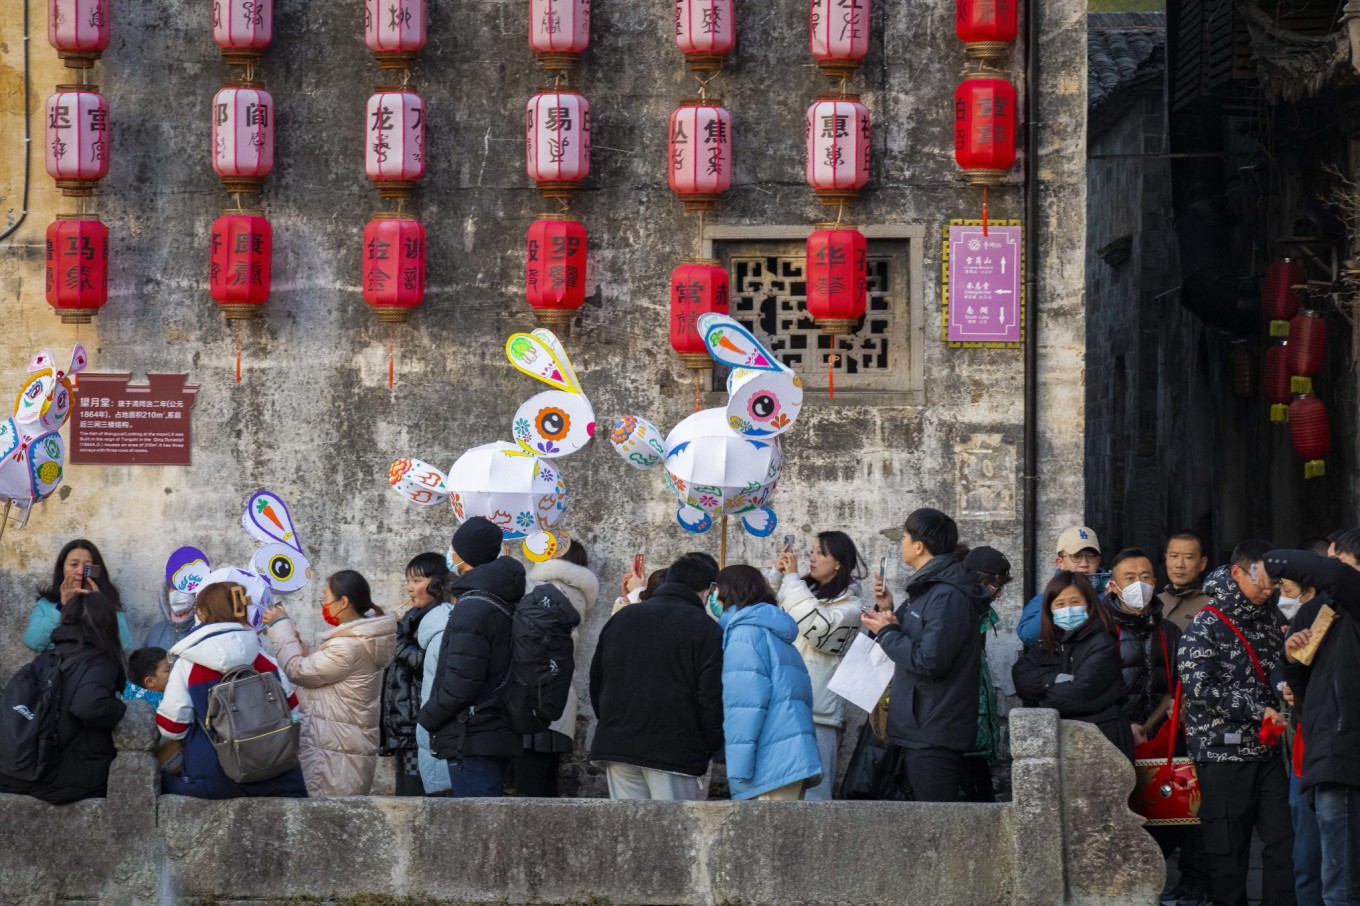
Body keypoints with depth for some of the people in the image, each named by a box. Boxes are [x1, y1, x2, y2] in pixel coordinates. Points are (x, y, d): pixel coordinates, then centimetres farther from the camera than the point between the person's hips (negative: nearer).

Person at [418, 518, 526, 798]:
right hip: (500, 735, 10)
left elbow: (461, 682, -20)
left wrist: (427, 717, -5)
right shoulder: (506, 605, 14)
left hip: (472, 740, -10)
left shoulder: (471, 609, -16)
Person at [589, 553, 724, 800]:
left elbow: (596, 681, 19)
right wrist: (709, 747, 2)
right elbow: (712, 697, -9)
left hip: (617, 745, 5)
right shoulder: (706, 629, -3)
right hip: (675, 753, -5)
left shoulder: (621, 618, 16)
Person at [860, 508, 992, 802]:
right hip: (926, 730, 11)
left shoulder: (947, 596, -17)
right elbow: (914, 645, 22)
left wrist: (886, 632, -12)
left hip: (934, 733, -11)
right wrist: (889, 613, 9)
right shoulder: (931, 589, 17)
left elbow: (928, 661, -24)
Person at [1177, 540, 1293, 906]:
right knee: (1228, 847, -1)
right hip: (1223, 751, -6)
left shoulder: (1267, 618, 12)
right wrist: (1258, 711, -17)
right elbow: (1198, 686, -16)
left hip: (1266, 749, 6)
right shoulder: (1207, 626, -8)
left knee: (1280, 840, 1)